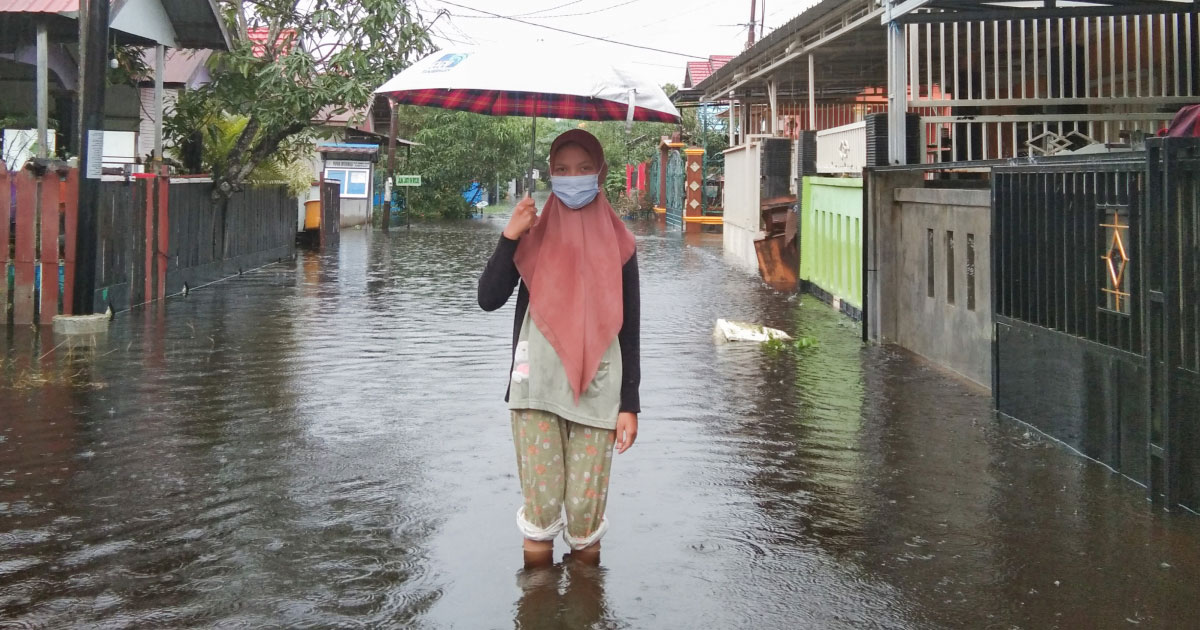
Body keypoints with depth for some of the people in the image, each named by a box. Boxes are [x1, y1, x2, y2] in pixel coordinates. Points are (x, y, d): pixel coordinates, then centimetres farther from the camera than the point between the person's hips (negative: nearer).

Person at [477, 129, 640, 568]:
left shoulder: (618, 243, 6)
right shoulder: (532, 235, 6)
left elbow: (629, 330, 7)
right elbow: (488, 299, -5)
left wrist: (629, 404, 2)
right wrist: (509, 238, -14)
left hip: (596, 393, 0)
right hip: (537, 388, 0)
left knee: (586, 507, 0)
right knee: (541, 504, -2)